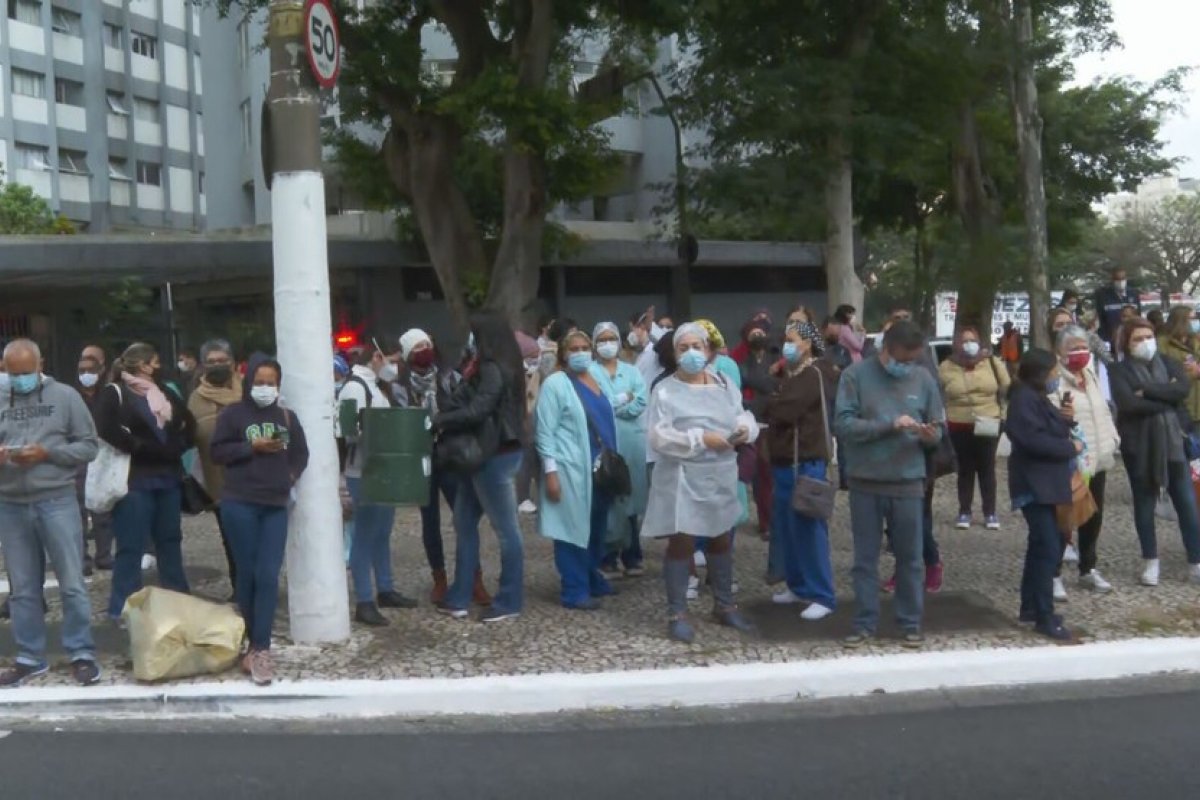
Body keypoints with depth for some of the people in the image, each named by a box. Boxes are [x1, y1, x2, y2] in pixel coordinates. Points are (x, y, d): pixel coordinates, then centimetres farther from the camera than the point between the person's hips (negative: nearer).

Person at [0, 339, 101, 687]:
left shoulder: (65, 396, 0)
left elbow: (89, 446, -1)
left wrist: (47, 453, -14)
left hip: (57, 502, -3)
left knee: (72, 583, 1)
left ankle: (82, 654, 10)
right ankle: (30, 657, 22)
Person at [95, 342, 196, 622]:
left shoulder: (165, 393, 16)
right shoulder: (114, 394, -4)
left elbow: (189, 423, 17)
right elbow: (108, 430, -18)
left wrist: (177, 446, 1)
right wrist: (143, 447, -15)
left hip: (168, 476, 7)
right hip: (134, 479, -7)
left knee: (170, 540, 14)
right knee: (131, 546, -4)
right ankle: (123, 608, 3)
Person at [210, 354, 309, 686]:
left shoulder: (286, 417, 11)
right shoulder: (233, 414, 0)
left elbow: (301, 453, 17)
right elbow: (217, 451, -3)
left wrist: (291, 475, 0)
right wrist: (252, 447, -13)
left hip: (276, 506, 3)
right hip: (240, 504, -2)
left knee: (268, 576, -6)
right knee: (248, 574, 4)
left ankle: (260, 649, -6)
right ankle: (254, 643, 16)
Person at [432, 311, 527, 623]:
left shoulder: (493, 371, -16)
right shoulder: (485, 369, 13)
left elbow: (476, 412, -25)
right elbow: (461, 401, 7)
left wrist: (438, 422, -15)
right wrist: (442, 421, -10)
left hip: (495, 456, -10)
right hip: (482, 455, 10)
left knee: (505, 528, 0)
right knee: (464, 523, 13)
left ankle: (510, 601, 10)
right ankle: (458, 597, 20)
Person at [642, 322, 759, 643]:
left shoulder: (725, 386, 8)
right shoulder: (665, 391, -8)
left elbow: (743, 415, 12)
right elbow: (658, 436, -17)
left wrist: (745, 429, -12)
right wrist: (700, 438, -22)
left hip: (720, 475, 6)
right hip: (682, 477, -5)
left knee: (722, 539, 17)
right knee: (681, 542, -4)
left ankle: (724, 605, 33)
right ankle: (677, 613, 6)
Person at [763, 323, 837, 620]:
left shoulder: (814, 374, -13)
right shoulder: (791, 373, 19)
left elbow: (785, 408, -22)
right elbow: (777, 404, 16)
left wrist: (765, 404, -3)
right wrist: (772, 406, -6)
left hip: (806, 461, -10)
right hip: (786, 459, 10)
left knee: (808, 527, -8)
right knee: (787, 526, 12)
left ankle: (822, 596, -3)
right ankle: (798, 586, 22)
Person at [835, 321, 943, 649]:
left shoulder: (924, 380, 3)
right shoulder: (855, 375, -4)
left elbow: (937, 429, 8)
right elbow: (844, 424, -13)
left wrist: (930, 435, -16)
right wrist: (890, 425, -22)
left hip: (908, 483, 1)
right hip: (865, 482, -1)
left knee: (910, 558, 8)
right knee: (865, 558, 7)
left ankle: (911, 623, 21)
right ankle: (865, 623, 18)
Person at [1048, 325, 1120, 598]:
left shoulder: (1091, 376, 13)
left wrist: (1112, 440, 16)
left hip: (1097, 458, 8)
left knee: (1093, 517, 17)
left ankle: (1088, 569, 31)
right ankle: (1054, 574, 7)